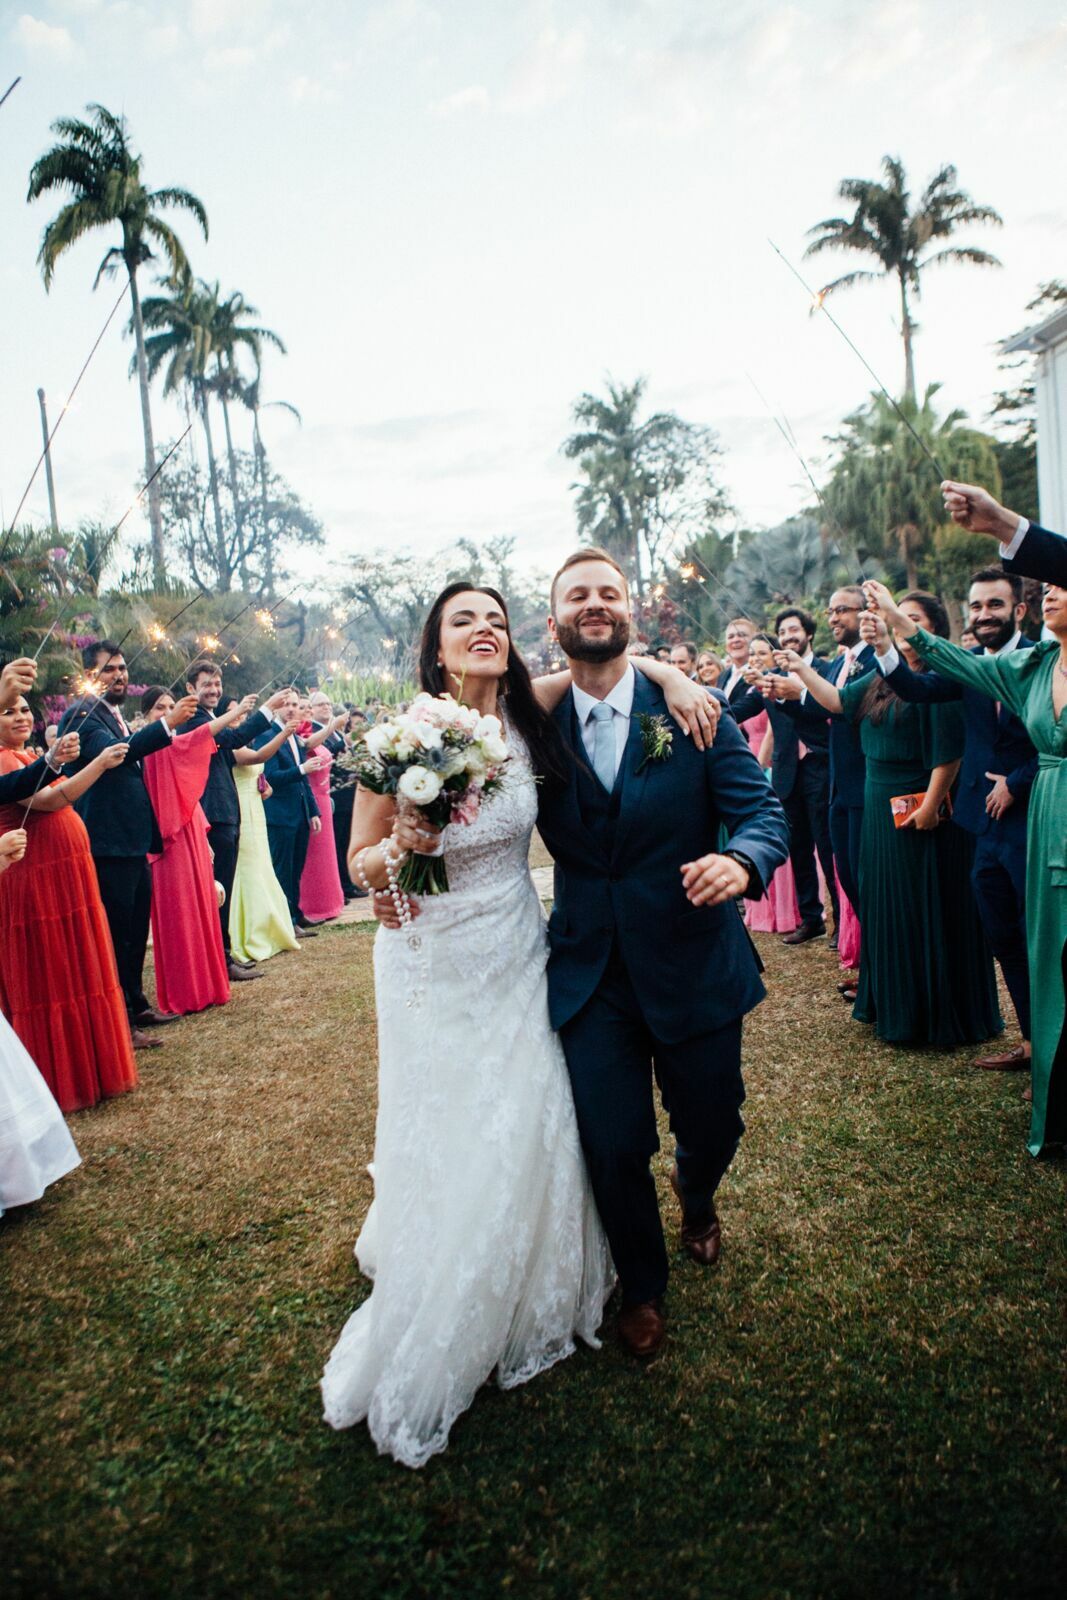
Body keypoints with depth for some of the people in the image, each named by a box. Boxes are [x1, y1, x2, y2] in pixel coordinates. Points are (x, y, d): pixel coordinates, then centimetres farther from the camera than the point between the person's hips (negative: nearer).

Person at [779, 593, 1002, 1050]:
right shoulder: (883, 676, 10)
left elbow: (948, 750, -19)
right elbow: (838, 700, 19)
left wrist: (930, 806, -21)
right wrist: (802, 669, 12)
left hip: (919, 810, -8)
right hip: (881, 808, 9)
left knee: (927, 909, 2)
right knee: (888, 906, 16)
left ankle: (937, 1012, 17)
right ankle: (897, 1004, 31)